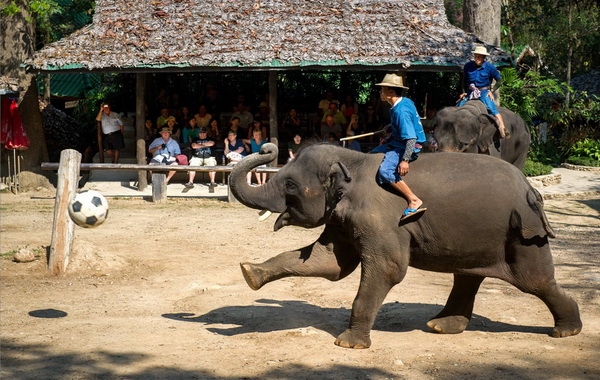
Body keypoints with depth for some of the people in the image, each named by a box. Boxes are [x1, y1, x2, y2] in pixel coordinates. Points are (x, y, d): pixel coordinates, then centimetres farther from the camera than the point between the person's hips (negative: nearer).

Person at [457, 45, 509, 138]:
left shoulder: (489, 67, -5)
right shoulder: (468, 66, 4)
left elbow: (499, 80, 4)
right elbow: (464, 80, 19)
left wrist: (492, 91, -7)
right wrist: (464, 92, 9)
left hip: (484, 92, -4)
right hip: (470, 92, 4)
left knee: (491, 109, -29)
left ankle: (503, 130, -36)